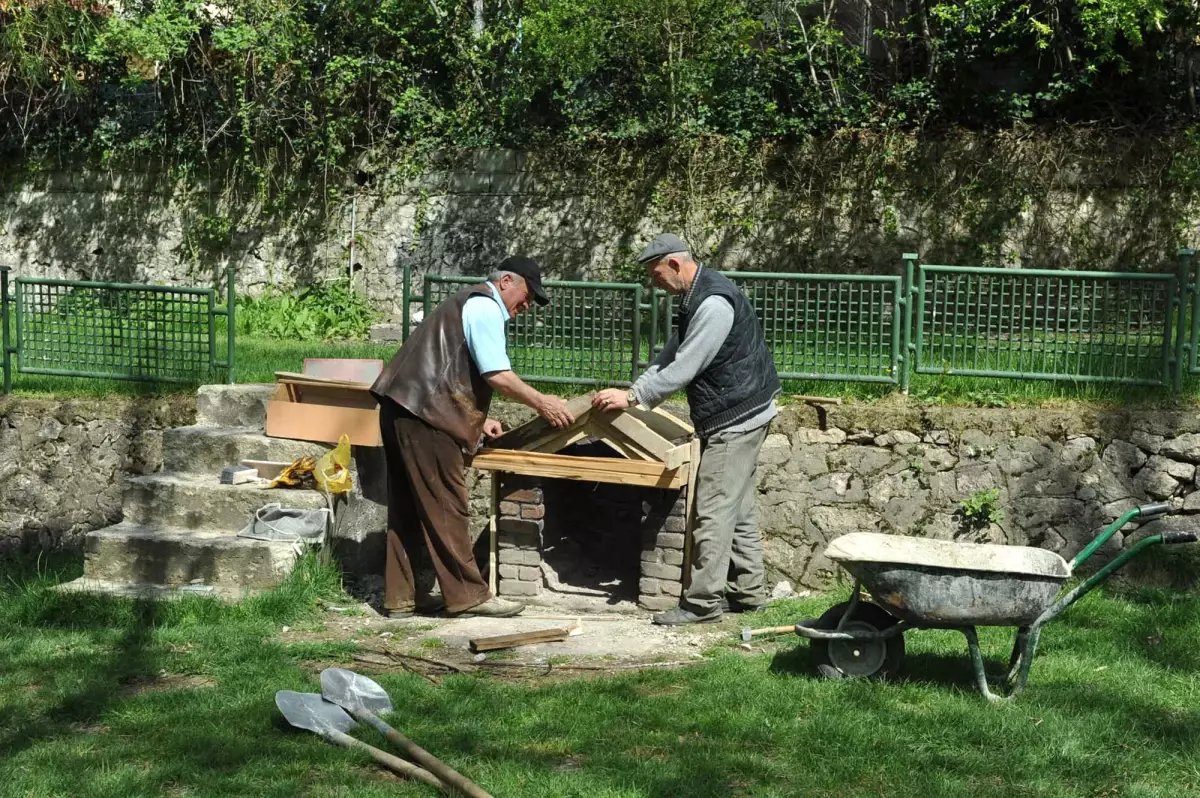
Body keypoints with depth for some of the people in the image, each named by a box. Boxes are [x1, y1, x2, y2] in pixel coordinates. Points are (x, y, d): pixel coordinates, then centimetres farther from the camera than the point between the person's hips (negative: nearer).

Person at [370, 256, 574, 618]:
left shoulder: (468, 303, 26)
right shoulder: (486, 308, -6)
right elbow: (498, 376, -15)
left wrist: (476, 419, 27)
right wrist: (541, 403, -5)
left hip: (401, 407, 10)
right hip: (424, 413, -10)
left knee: (407, 508, 12)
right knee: (446, 506, -6)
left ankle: (400, 597, 16)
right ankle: (467, 595, -2)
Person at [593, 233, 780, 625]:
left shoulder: (714, 303, -22)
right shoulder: (696, 298, 12)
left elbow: (685, 368, -24)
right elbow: (671, 355, 19)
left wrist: (633, 397, -17)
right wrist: (634, 390, 7)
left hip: (736, 419, -11)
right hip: (740, 416, 11)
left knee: (714, 511, -9)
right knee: (738, 510, 15)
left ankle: (703, 601, -7)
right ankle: (747, 592, 22)